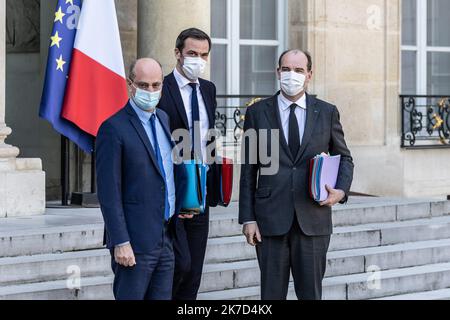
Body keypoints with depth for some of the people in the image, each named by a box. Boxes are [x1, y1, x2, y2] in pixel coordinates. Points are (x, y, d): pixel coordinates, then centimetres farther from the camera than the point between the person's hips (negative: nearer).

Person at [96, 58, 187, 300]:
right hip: (135, 242, -7)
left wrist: (182, 205, 14)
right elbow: (109, 192, -15)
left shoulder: (164, 119, 13)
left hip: (167, 237, 7)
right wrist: (120, 242, -19)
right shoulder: (114, 128, -12)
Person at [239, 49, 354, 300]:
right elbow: (249, 170, 5)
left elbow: (344, 158, 17)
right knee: (272, 293, 3)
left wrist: (341, 190, -4)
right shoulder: (258, 112, 5)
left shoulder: (327, 113, 7)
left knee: (311, 293, 3)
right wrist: (248, 218, -1)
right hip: (271, 219, -1)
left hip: (313, 220, 1)